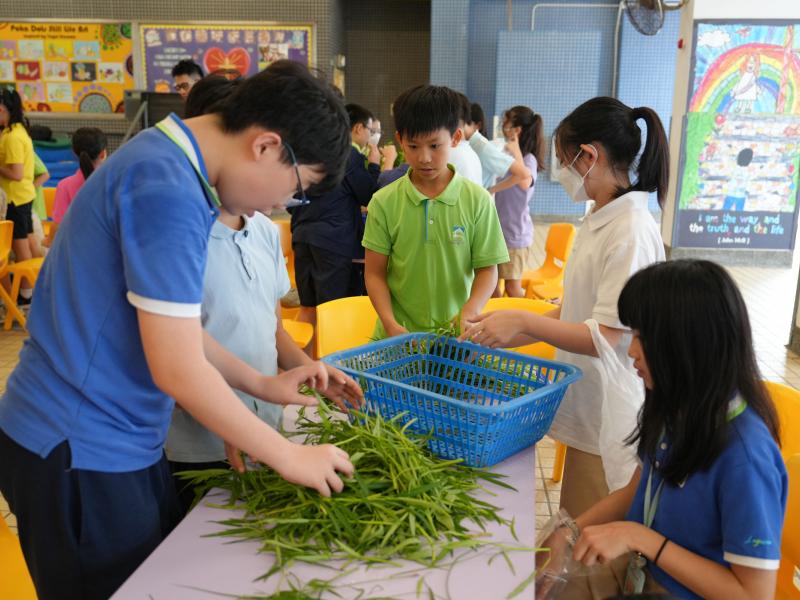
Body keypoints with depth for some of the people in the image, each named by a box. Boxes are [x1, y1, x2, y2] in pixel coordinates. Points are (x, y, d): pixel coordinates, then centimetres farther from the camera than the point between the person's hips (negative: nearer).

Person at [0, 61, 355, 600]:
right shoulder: (166, 187, -24)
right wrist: (289, 456, -14)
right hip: (79, 452, -9)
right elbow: (177, 369, -25)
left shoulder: (166, 165, 7)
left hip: (118, 441, 9)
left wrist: (261, 384, 8)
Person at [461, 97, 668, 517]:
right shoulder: (597, 222, 9)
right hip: (586, 409, 9)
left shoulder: (632, 231, -20)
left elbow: (607, 336, -23)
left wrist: (523, 321, -22)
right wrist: (500, 336, 8)